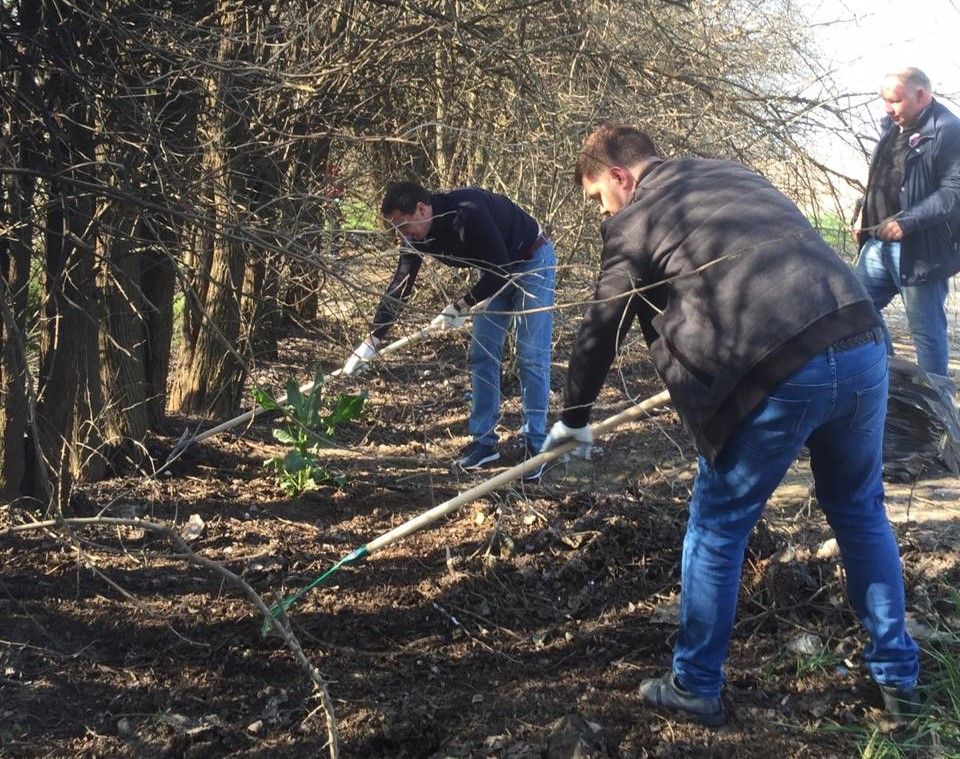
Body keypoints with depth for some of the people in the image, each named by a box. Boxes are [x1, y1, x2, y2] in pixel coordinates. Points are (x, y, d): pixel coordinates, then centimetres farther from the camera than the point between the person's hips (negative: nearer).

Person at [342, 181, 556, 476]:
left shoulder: (467, 214, -36)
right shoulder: (418, 234, -12)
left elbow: (501, 269, -31)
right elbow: (399, 286, -7)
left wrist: (462, 306, -23)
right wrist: (372, 342, -9)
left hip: (533, 262, -8)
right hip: (496, 272, 8)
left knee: (531, 358, -8)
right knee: (481, 354, 3)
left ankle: (535, 445, -1)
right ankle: (484, 440, 10)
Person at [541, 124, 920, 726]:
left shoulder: (635, 219, 8)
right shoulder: (738, 175, 27)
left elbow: (599, 333, 14)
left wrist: (575, 420, 29)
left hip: (779, 375, -6)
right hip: (863, 345, 7)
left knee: (717, 530, 11)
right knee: (859, 511, 24)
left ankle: (696, 688, 21)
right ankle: (899, 675, 32)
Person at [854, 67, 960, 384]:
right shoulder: (893, 127, 13)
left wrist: (907, 222, -26)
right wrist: (865, 219, 14)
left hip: (921, 249, -9)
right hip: (879, 242, 9)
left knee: (926, 331, 0)